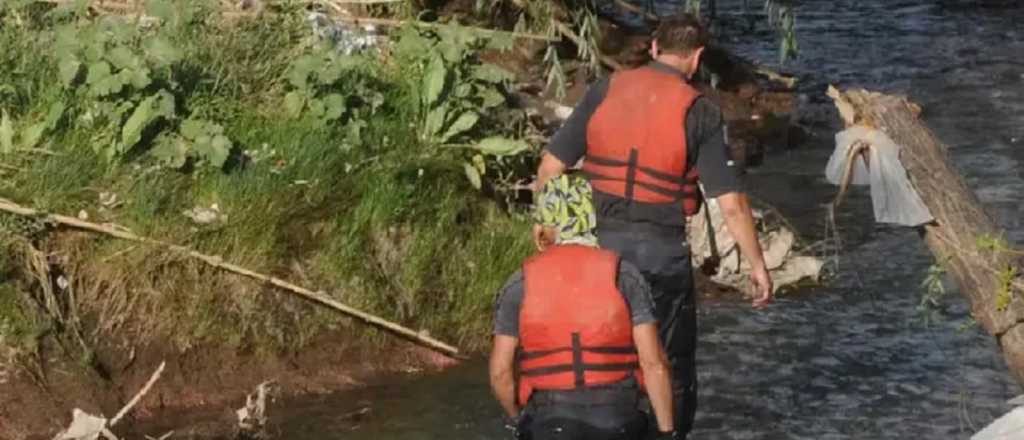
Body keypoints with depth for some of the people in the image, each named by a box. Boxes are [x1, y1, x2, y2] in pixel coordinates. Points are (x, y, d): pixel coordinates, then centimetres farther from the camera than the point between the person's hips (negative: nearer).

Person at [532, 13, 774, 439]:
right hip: (660, 251, -3)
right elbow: (731, 202, -9)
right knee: (672, 364, 11)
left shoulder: (605, 90, 0)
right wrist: (757, 265, 0)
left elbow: (552, 162, 1)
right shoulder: (699, 112, -8)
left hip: (599, 244, 3)